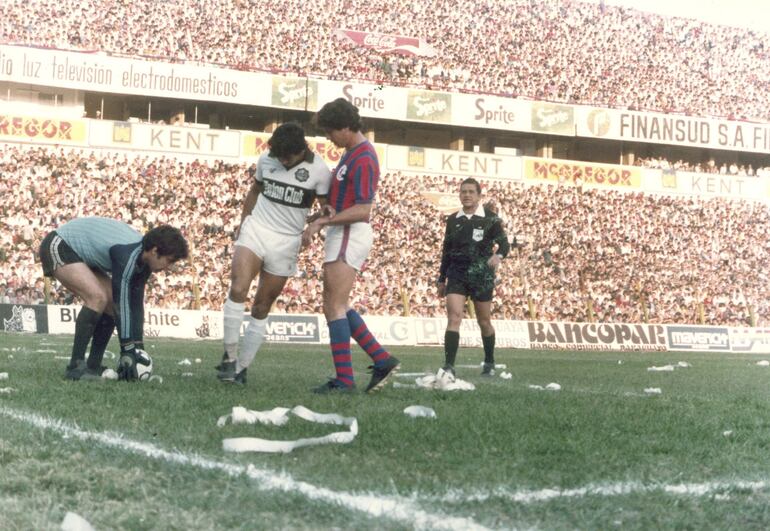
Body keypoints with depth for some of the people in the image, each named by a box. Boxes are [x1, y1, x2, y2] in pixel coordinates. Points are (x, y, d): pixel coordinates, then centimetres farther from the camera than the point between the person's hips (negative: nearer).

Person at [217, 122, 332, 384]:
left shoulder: (319, 170, -7)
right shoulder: (266, 160, 2)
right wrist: (243, 223, 16)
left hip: (285, 242, -1)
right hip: (255, 231, 1)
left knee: (262, 306, 4)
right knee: (238, 290, -20)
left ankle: (241, 366, 12)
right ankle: (229, 355, -10)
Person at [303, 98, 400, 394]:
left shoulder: (363, 159, -17)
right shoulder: (352, 153, 15)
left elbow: (362, 210, -23)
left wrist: (322, 221, -23)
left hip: (349, 235, -11)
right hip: (342, 236, 11)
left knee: (335, 307, -10)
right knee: (337, 306, 13)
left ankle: (344, 380, -9)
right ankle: (382, 361, 13)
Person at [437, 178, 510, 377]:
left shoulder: (490, 218, -2)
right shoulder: (453, 220, 9)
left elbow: (504, 243, -5)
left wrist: (498, 255, -29)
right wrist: (442, 280, 16)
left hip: (482, 277, -2)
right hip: (457, 275, 2)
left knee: (484, 322, 8)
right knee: (454, 318, -14)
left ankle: (489, 363, 27)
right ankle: (448, 366, -19)